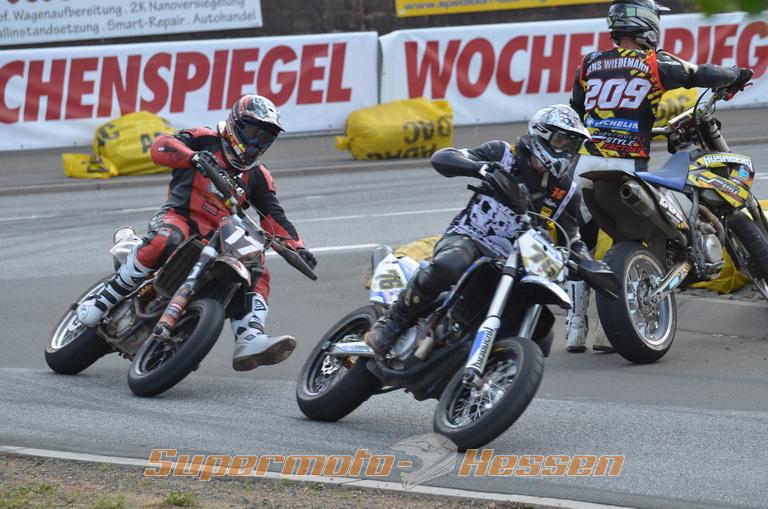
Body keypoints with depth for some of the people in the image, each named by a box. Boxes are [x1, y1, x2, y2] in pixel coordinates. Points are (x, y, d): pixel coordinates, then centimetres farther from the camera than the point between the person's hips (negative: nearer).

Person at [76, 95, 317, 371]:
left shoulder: (257, 176, 21)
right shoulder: (206, 140, 6)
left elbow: (274, 216, 18)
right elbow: (161, 146, -10)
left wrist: (297, 247, 2)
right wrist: (193, 156, -29)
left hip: (219, 240, 6)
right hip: (180, 217, -6)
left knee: (257, 273, -13)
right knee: (164, 241, -38)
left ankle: (249, 342, -29)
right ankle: (104, 300, -27)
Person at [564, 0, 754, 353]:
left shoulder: (590, 65, 11)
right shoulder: (655, 64, -1)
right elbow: (702, 76, -4)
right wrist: (736, 75, 16)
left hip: (586, 163, 3)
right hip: (628, 165, -3)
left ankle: (575, 328, 6)